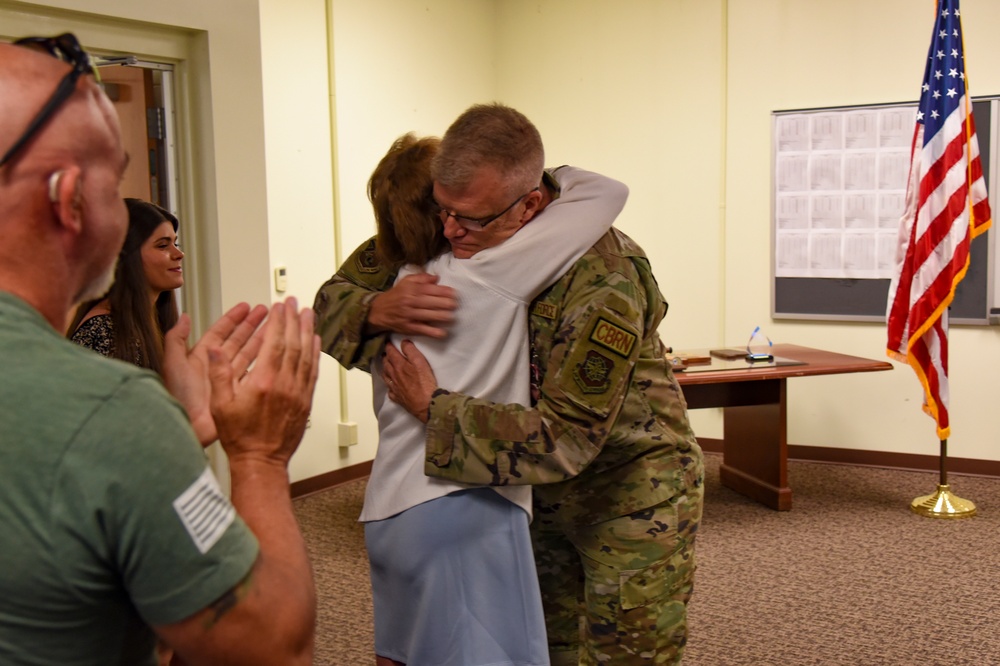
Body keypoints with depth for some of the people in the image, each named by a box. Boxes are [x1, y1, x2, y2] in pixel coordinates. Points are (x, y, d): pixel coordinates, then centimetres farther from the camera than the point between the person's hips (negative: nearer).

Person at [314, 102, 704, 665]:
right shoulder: (443, 234, -12)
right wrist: (378, 309, -28)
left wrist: (432, 408, -29)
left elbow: (565, 439, -32)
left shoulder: (606, 279, -31)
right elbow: (333, 299, -4)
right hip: (544, 491, 6)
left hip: (634, 487, -6)